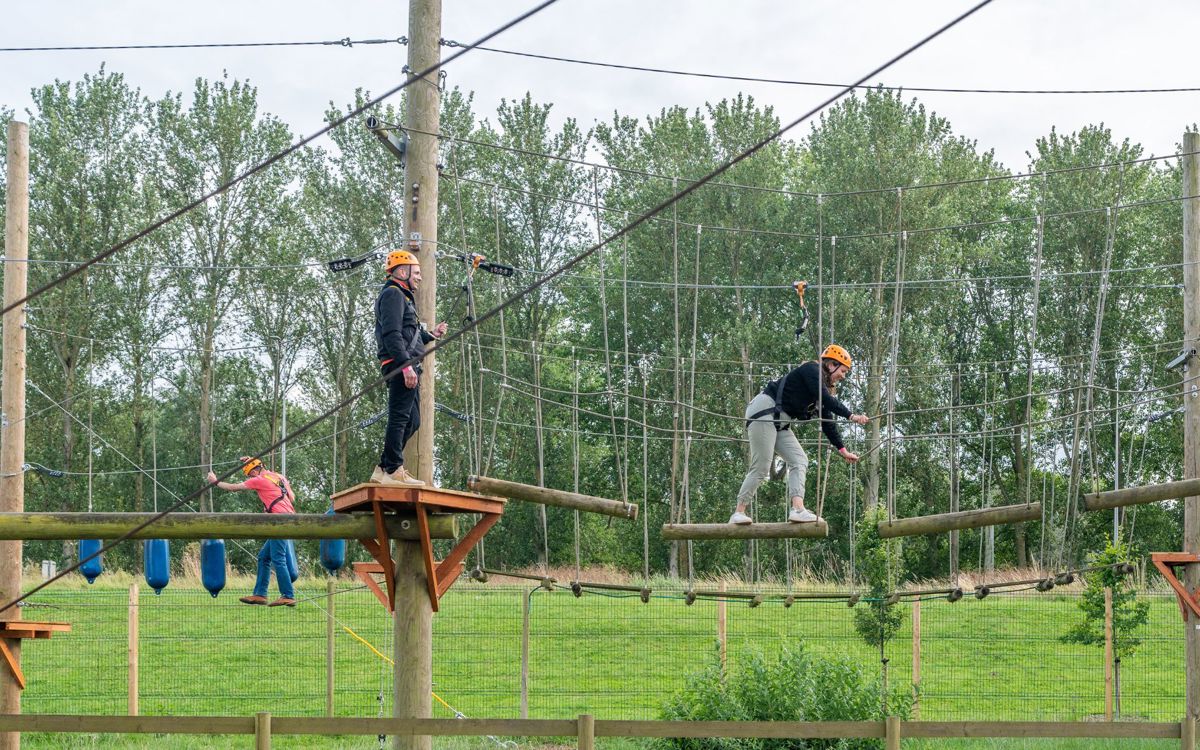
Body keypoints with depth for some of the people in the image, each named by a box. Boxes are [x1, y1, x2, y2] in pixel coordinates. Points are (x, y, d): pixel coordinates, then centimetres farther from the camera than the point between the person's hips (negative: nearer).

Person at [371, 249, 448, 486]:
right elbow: (392, 334, -18)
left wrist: (431, 335, 26)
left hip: (407, 368, 11)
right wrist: (405, 365, -25)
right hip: (399, 366, -11)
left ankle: (384, 470, 12)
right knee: (399, 418, -12)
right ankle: (393, 471, -14)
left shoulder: (403, 296, 28)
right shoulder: (393, 294, -6)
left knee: (411, 422, 11)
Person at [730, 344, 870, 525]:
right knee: (761, 468, -11)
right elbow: (826, 399, -23)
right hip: (764, 412, -10)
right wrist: (851, 416, -26)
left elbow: (827, 420, 18)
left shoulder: (824, 387, 17)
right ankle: (738, 513, -6)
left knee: (800, 460, -4)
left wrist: (842, 450, 15)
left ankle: (798, 509, -17)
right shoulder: (811, 370, -8)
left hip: (779, 423, 10)